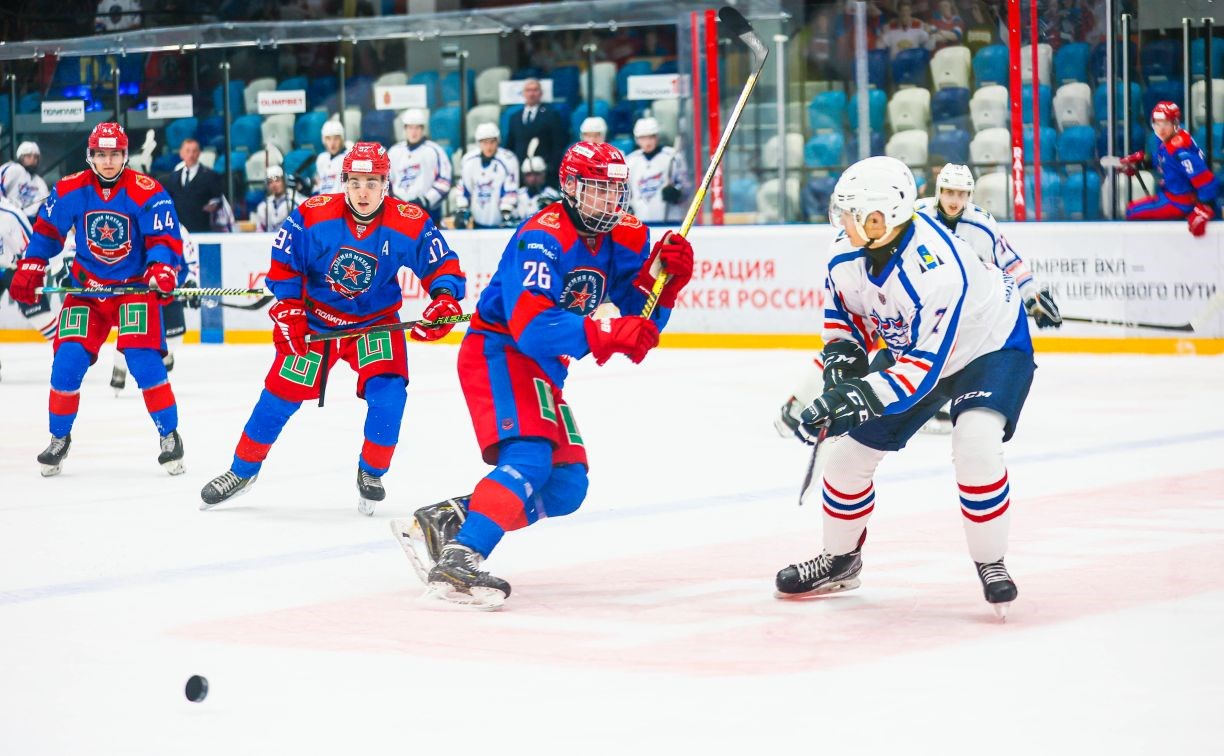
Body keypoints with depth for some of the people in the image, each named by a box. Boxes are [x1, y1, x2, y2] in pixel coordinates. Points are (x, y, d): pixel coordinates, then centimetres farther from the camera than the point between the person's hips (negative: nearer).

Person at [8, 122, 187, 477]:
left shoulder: (147, 192, -14)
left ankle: (169, 436, 1)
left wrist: (162, 270, -35)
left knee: (144, 361, -16)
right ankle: (59, 437, 13)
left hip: (135, 286, -3)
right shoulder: (70, 190, -5)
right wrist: (29, 270, -3)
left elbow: (165, 240, -17)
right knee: (67, 361, -8)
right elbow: (46, 231, 6)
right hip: (87, 286, 3)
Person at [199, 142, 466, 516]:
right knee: (281, 393, 2)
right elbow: (283, 265, -8)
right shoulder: (312, 216, -20)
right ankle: (243, 470, 23)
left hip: (376, 321, 0)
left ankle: (371, 473, 5)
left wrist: (444, 300, -31)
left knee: (387, 394, -20)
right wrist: (288, 310, -14)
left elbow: (443, 266, -12)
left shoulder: (411, 224, -19)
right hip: (316, 319, 0)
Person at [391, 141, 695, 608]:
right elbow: (531, 324, -32)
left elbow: (640, 319, 3)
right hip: (499, 353, -9)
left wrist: (663, 274, -15)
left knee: (567, 486, 7)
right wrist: (606, 335, -40)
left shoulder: (625, 239, 4)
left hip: (543, 369, 9)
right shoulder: (543, 237, -21)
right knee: (530, 458, -29)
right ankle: (459, 561, -37)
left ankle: (440, 523, 7)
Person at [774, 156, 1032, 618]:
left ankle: (990, 565, -13)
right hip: (909, 348, 7)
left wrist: (857, 399, -46)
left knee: (975, 441, -32)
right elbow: (842, 303, 5)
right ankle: (839, 560, 27)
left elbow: (923, 368, -40)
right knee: (852, 446, 5)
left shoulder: (936, 270, -41)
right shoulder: (848, 249, -18)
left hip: (991, 347, -7)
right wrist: (842, 352, -12)